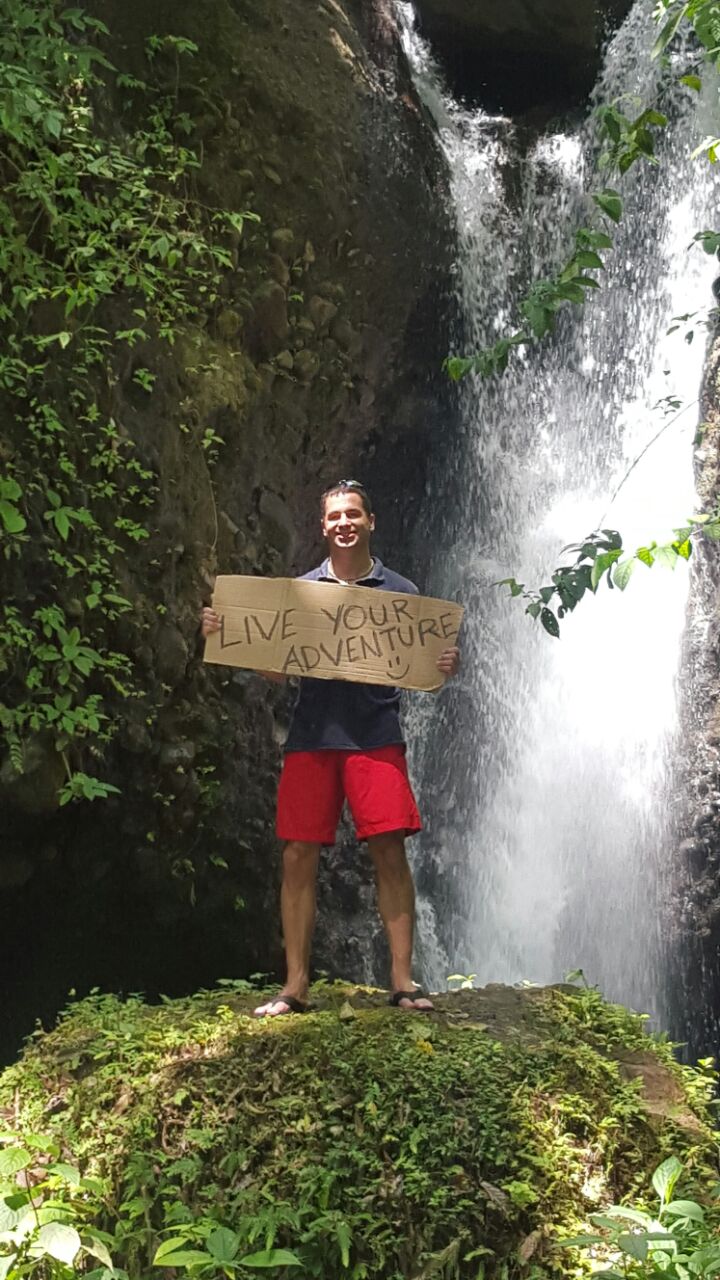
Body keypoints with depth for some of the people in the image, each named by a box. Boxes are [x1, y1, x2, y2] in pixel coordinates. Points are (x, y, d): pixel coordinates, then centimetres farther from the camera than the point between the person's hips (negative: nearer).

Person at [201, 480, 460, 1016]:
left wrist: (446, 665, -14)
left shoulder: (400, 592, 10)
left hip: (375, 736, -2)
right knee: (299, 856, -1)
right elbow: (274, 669, 13)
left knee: (390, 852, -8)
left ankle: (402, 980, 0)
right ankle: (296, 986, 7)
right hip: (312, 734, 2)